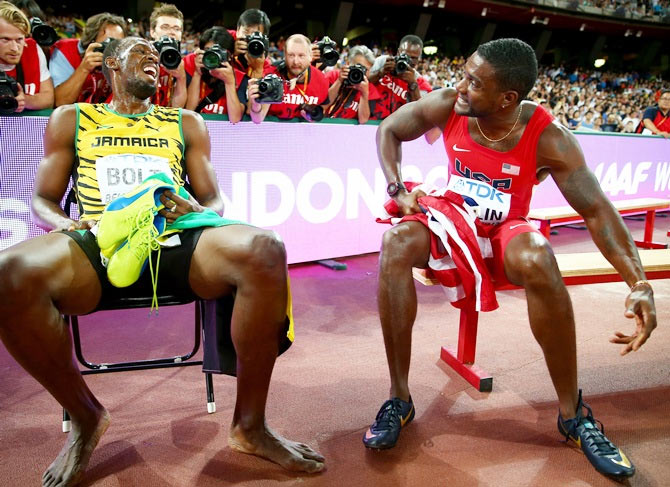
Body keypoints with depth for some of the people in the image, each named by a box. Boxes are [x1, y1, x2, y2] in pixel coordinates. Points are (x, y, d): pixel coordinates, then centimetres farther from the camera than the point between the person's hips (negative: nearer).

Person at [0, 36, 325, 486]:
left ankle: (249, 425, -15)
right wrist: (67, 227, -5)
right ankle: (85, 416, -5)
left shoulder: (186, 124, 25)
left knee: (265, 252, -32)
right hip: (100, 243, 0)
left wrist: (197, 210, -6)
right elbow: (44, 200, 19)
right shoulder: (72, 120, 23)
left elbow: (215, 200, 20)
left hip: (176, 239, 1)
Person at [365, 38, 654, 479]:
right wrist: (397, 189, -13)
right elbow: (389, 130, 2)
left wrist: (639, 283, -31)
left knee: (537, 261, -38)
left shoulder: (548, 137, -20)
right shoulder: (448, 106, -14)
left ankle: (574, 414, -17)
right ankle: (400, 399, -21)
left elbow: (596, 210, -19)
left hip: (504, 232, -1)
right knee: (396, 243, -32)